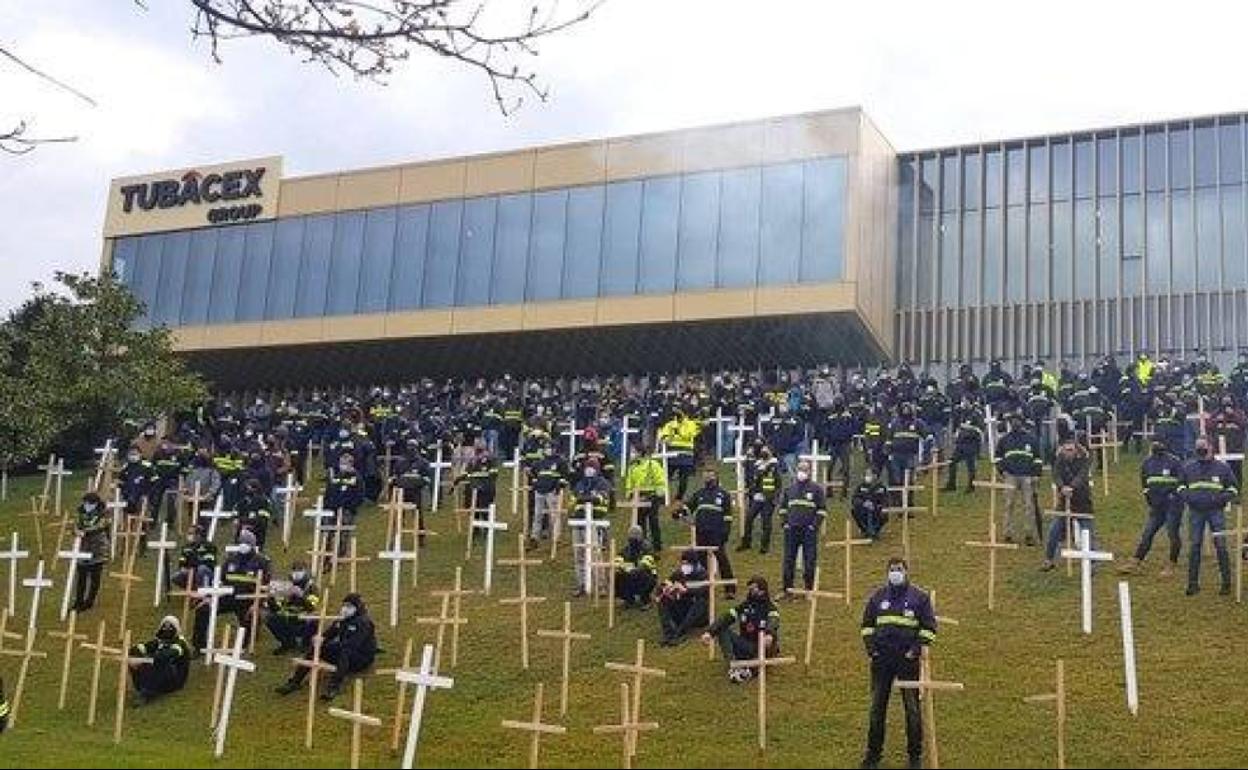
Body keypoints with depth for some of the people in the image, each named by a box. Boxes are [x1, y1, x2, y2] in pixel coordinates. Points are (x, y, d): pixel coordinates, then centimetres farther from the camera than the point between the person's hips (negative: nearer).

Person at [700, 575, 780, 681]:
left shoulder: (770, 608, -7)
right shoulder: (744, 606, 6)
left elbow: (773, 622, -31)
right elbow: (725, 619, -7)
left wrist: (769, 634, -55)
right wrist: (709, 632, -24)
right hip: (745, 646, 4)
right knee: (722, 629, -13)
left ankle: (750, 670, -42)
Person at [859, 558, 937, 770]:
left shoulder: (919, 597, 0)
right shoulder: (878, 596, 7)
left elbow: (929, 627, 2)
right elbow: (867, 623, 15)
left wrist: (918, 648, -9)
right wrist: (870, 646, 2)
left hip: (908, 658, -2)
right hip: (882, 658, 3)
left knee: (912, 707, 2)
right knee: (877, 706, 8)